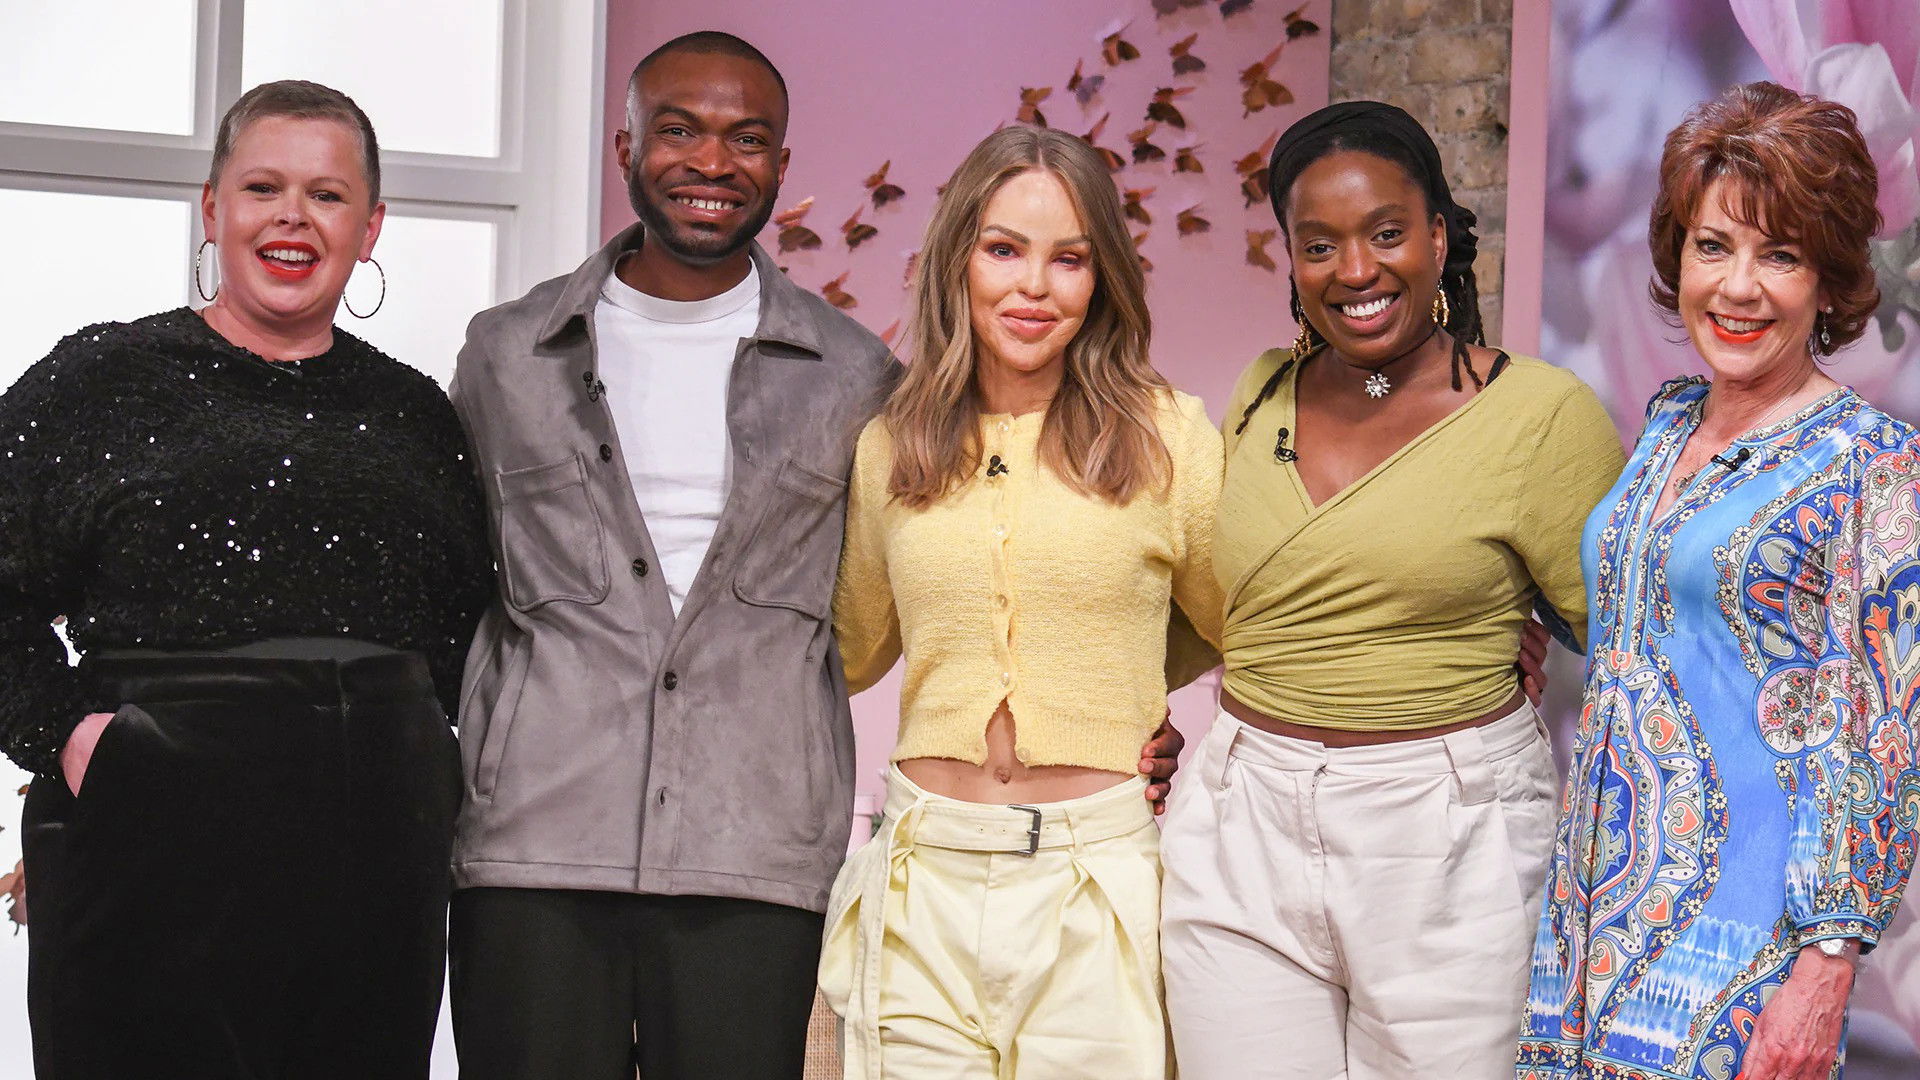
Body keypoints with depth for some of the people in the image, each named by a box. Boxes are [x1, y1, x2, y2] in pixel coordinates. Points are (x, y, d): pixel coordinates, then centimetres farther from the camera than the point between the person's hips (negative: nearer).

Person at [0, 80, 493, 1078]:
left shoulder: (411, 410, 14)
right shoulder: (100, 379, 5)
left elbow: (469, 614, 22)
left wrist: (425, 742, 7)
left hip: (373, 847, 4)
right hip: (155, 838, -3)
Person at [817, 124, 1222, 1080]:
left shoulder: (1166, 439, -1)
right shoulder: (888, 449, 7)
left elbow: (1236, 632, 14)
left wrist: (1114, 694, 7)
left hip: (1099, 879, -2)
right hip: (925, 887, 2)